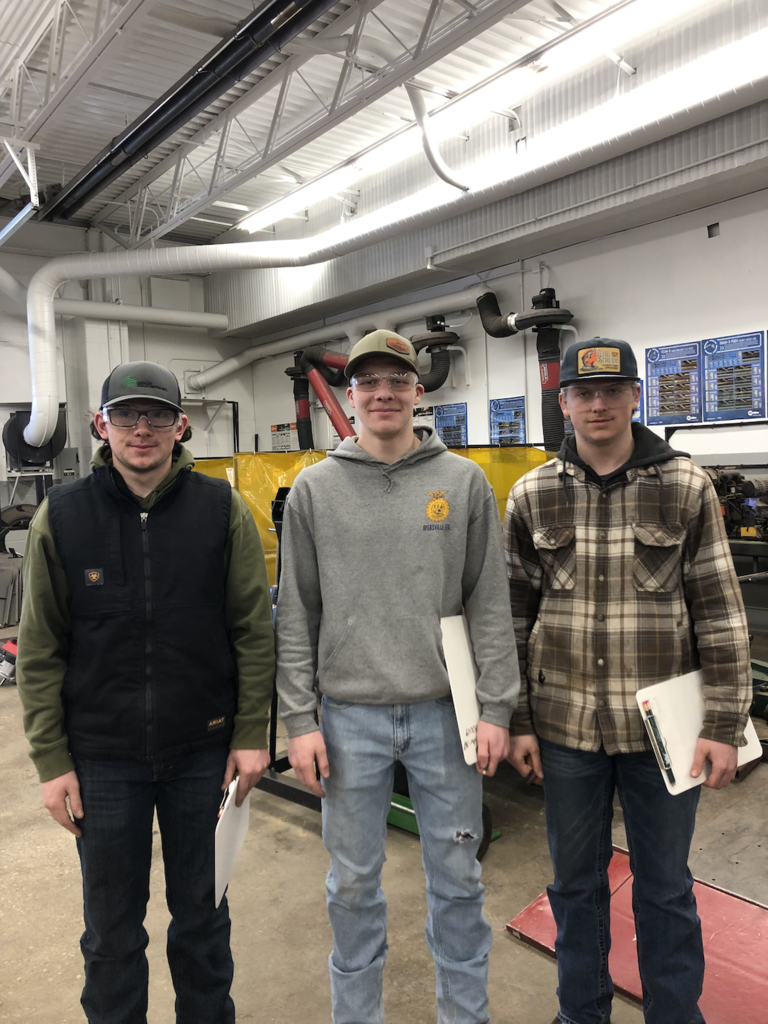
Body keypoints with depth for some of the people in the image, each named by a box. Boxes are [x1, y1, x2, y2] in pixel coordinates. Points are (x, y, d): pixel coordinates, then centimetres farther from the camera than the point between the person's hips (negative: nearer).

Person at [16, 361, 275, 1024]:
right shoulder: (61, 517, -5)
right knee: (112, 927, 16)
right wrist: (52, 761, -3)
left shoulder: (221, 509, -6)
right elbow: (40, 651, -2)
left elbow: (254, 632, -4)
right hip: (102, 757, 0)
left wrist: (251, 734, -5)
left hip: (203, 751, 0)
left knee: (202, 912, 19)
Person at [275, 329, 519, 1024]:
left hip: (446, 712, 0)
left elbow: (490, 605, 0)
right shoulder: (314, 489, 1)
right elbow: (296, 615, 1)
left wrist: (497, 708, -4)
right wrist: (299, 719, -3)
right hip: (350, 716, 0)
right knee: (354, 882, 15)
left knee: (457, 876, 15)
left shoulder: (465, 482, 0)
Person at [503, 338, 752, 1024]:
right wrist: (518, 721, 1)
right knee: (576, 879, 17)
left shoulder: (687, 487, -4)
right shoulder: (532, 497, 0)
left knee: (665, 885, 15)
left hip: (662, 725, -1)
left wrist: (724, 726, -6)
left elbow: (721, 614, -3)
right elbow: (514, 617, 3)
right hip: (566, 723, 2)